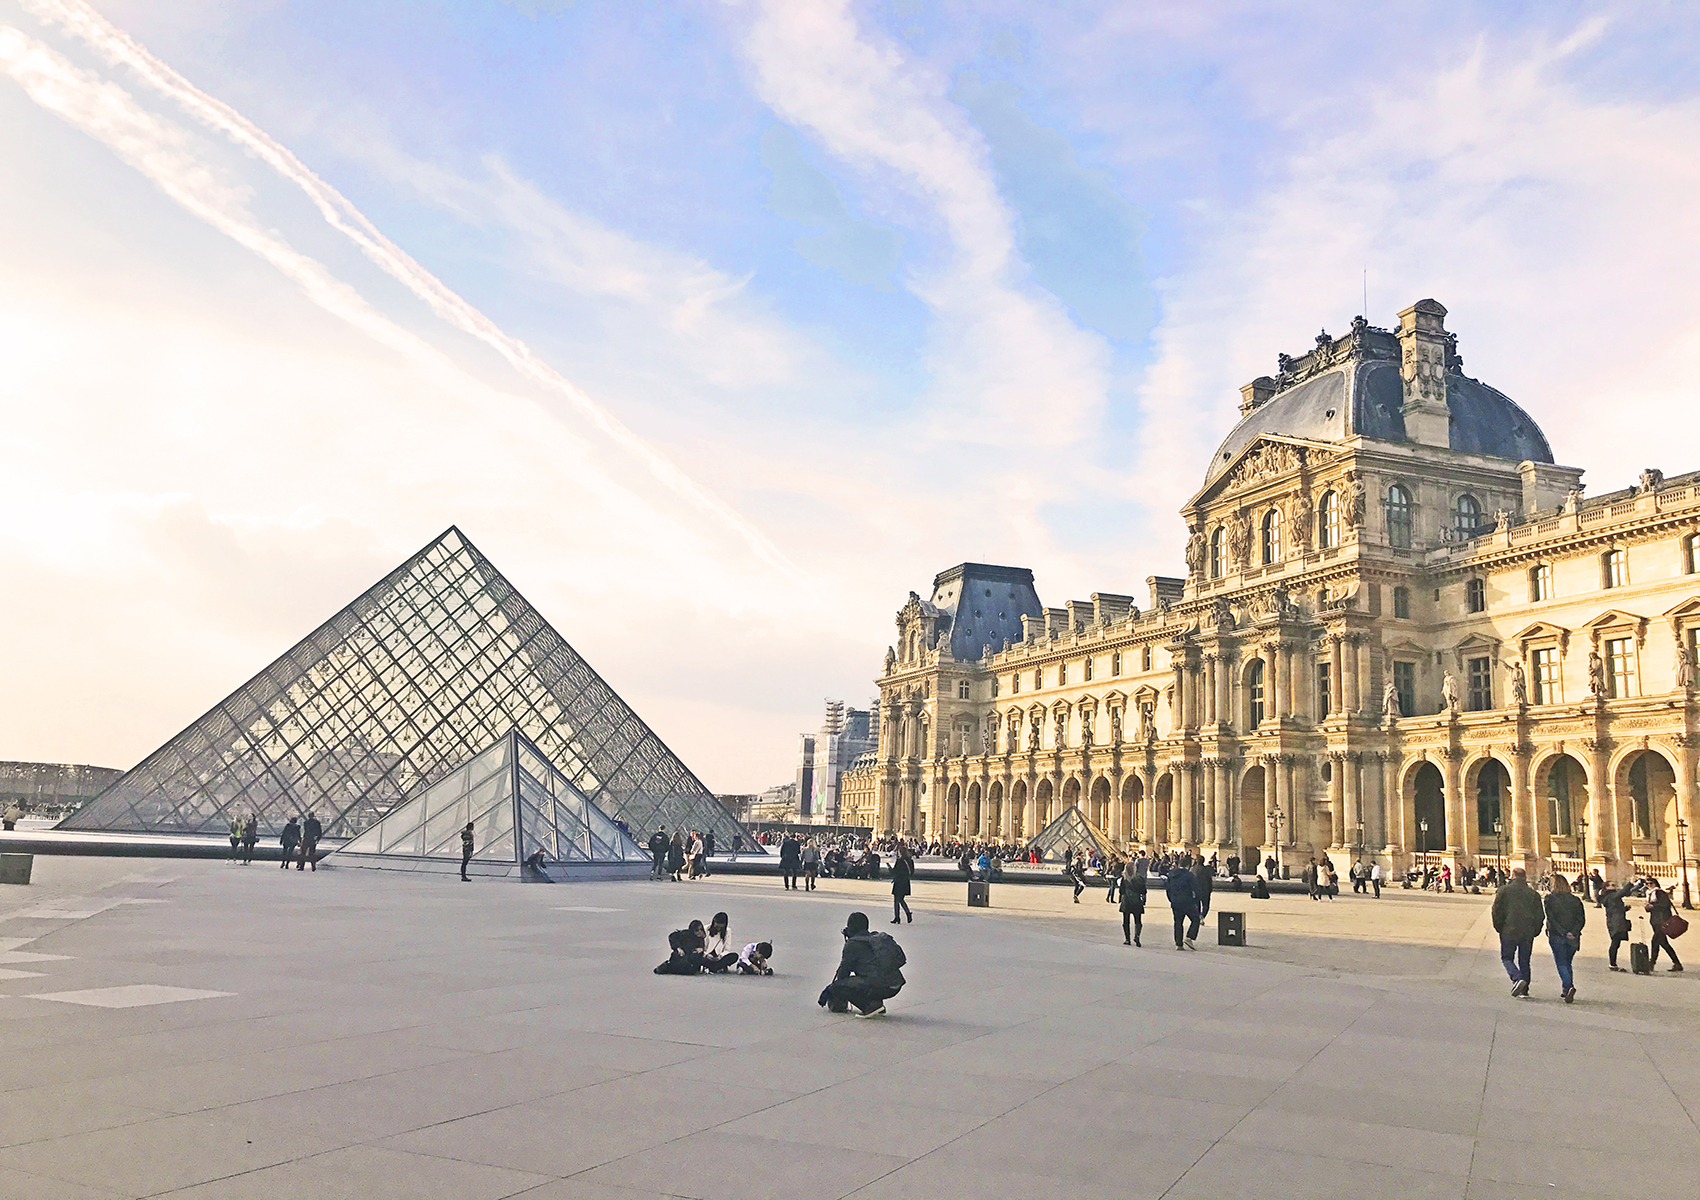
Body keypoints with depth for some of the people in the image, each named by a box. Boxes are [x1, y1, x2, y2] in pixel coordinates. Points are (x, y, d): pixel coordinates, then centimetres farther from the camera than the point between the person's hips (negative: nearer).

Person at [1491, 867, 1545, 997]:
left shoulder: (1504, 890, -1)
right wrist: (1535, 931, 16)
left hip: (1509, 931, -3)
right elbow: (1540, 915, 8)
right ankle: (1524, 990, 12)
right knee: (1524, 961, 12)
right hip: (1528, 933, 3)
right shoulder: (1533, 893, 7)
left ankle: (1517, 978, -19)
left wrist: (1499, 927, 6)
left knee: (1507, 958, 6)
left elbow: (1497, 910, -4)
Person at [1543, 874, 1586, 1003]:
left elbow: (1551, 919, -12)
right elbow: (1581, 919, -3)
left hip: (1556, 936, -4)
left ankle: (1569, 986, -22)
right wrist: (1573, 933, -9)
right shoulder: (1575, 900, 6)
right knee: (1567, 963, 18)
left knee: (1561, 963, -1)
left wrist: (1564, 933, -12)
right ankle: (1566, 990, 19)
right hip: (1573, 938, 4)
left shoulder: (1549, 899, -4)